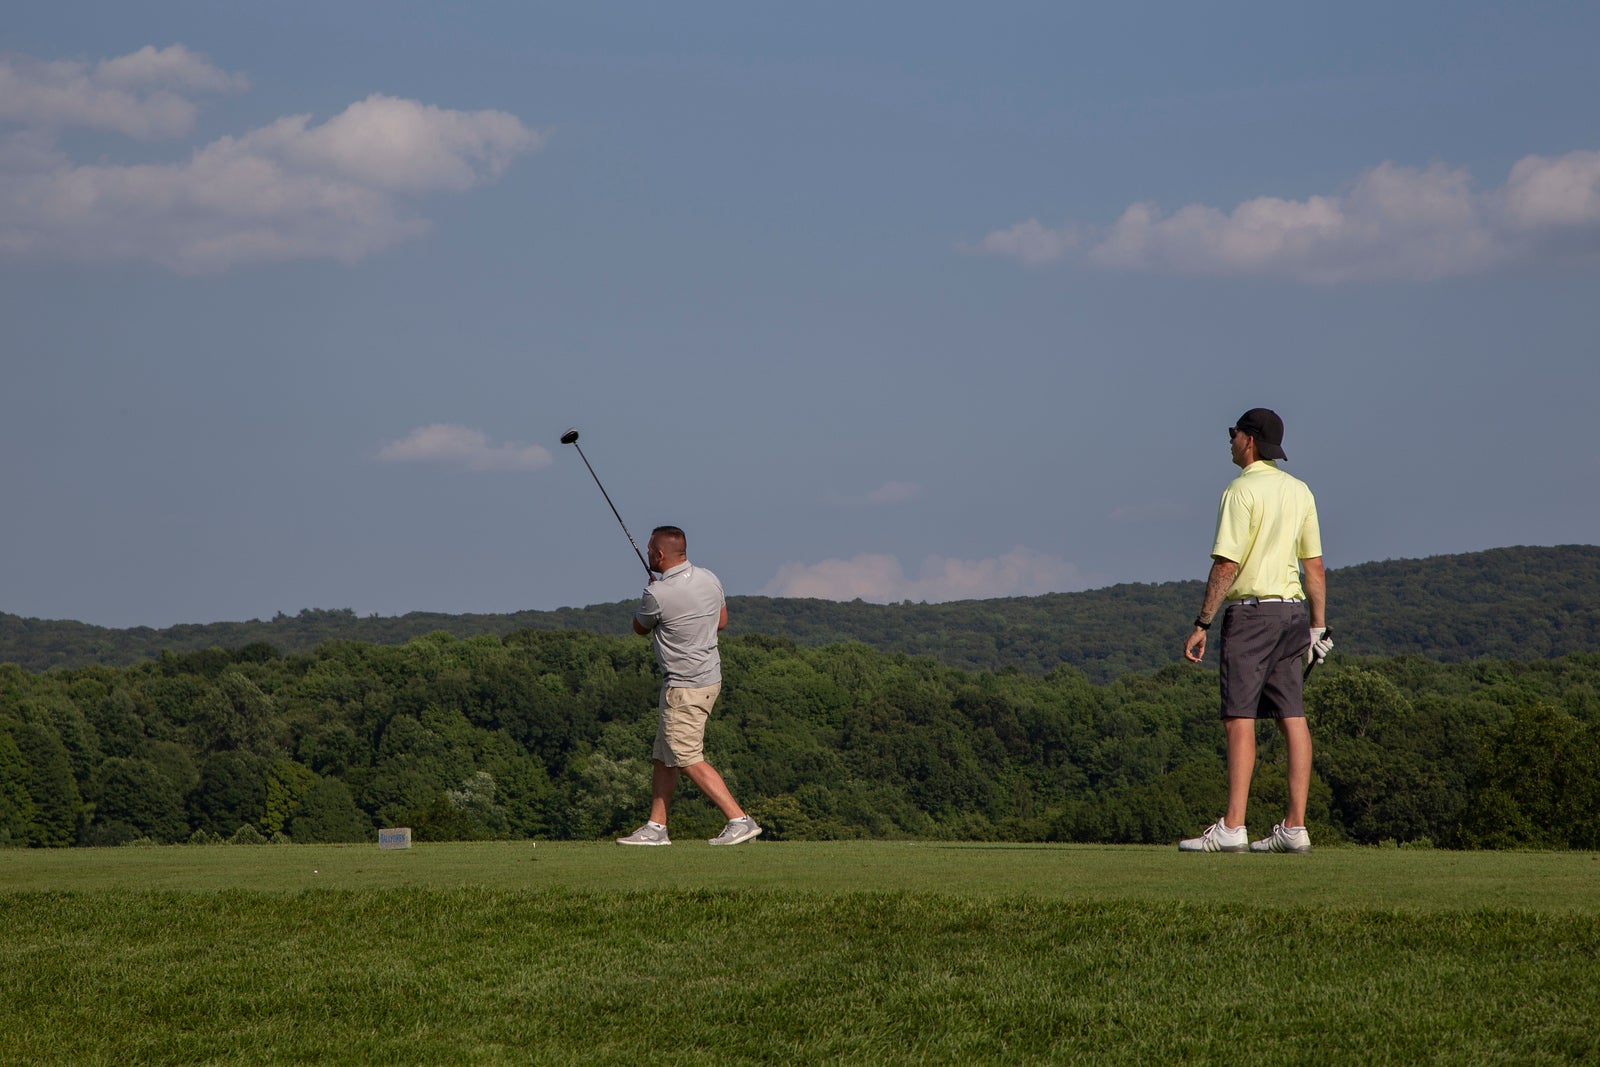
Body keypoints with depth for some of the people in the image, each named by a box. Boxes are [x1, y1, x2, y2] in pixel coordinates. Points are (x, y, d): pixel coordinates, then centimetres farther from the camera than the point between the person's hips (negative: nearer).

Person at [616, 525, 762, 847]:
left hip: (685, 687, -9)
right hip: (709, 676, 9)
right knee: (662, 756, 14)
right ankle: (656, 827, 17)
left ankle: (740, 820, -11)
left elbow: (640, 628, 2)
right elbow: (722, 621, 19)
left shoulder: (658, 594, -20)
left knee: (689, 760, -7)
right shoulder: (709, 579, 3)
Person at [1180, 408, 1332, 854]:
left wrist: (1202, 624, -12)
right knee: (1292, 717, 5)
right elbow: (1314, 566, 14)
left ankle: (1232, 828, -13)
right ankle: (1295, 827, 4)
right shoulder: (1300, 491, 12)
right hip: (1293, 610, 8)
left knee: (1240, 718, -9)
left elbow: (1226, 566, -15)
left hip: (1251, 611, -8)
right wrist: (1318, 626, 18)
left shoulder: (1241, 491, -10)